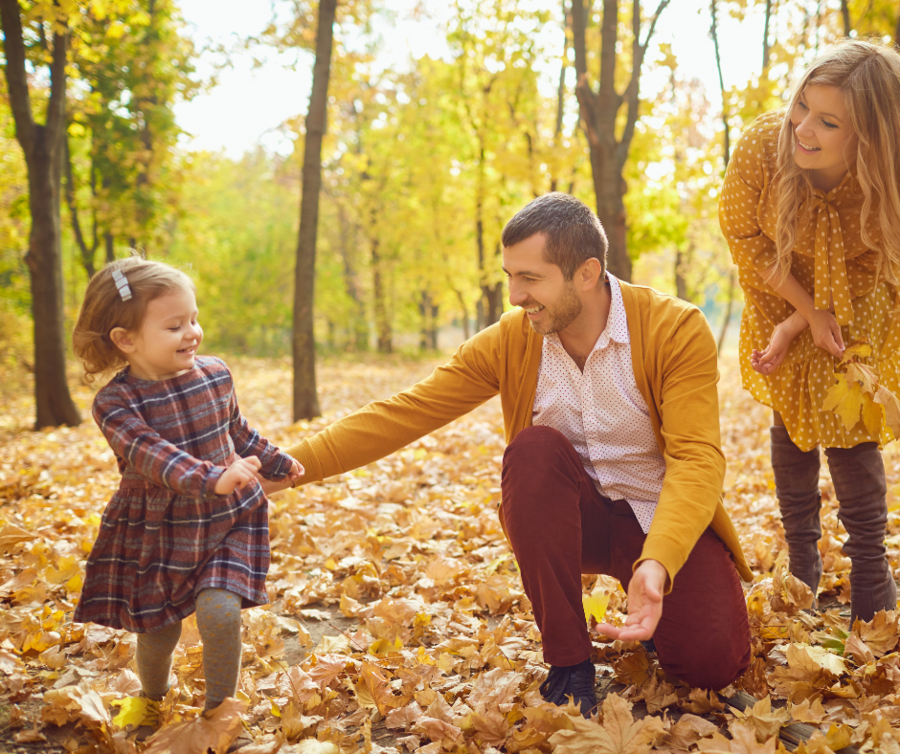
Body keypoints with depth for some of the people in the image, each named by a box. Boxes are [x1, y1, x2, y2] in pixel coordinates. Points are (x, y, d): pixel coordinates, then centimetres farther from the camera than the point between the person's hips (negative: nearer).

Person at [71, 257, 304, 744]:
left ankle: (218, 713, 7)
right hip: (154, 534, -1)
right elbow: (151, 453, -35)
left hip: (227, 521, 2)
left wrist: (277, 464, 22)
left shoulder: (215, 374, -5)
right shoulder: (116, 402, -18)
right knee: (157, 632, 9)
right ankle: (152, 703, 42)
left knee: (220, 612, -17)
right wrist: (212, 479, -49)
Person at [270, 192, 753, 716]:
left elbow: (697, 458, -28)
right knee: (533, 448, -29)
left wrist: (656, 565, -46)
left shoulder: (676, 330, -19)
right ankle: (568, 659, -18)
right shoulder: (510, 341, -10)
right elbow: (403, 415, -13)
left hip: (665, 522, -2)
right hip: (576, 521, 2)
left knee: (714, 662, -25)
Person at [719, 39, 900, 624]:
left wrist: (793, 330, -23)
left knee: (848, 424, -6)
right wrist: (809, 312, -18)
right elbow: (742, 233, -15)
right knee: (792, 420, 5)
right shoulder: (763, 144, -33)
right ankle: (802, 567, 20)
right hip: (782, 295, 2)